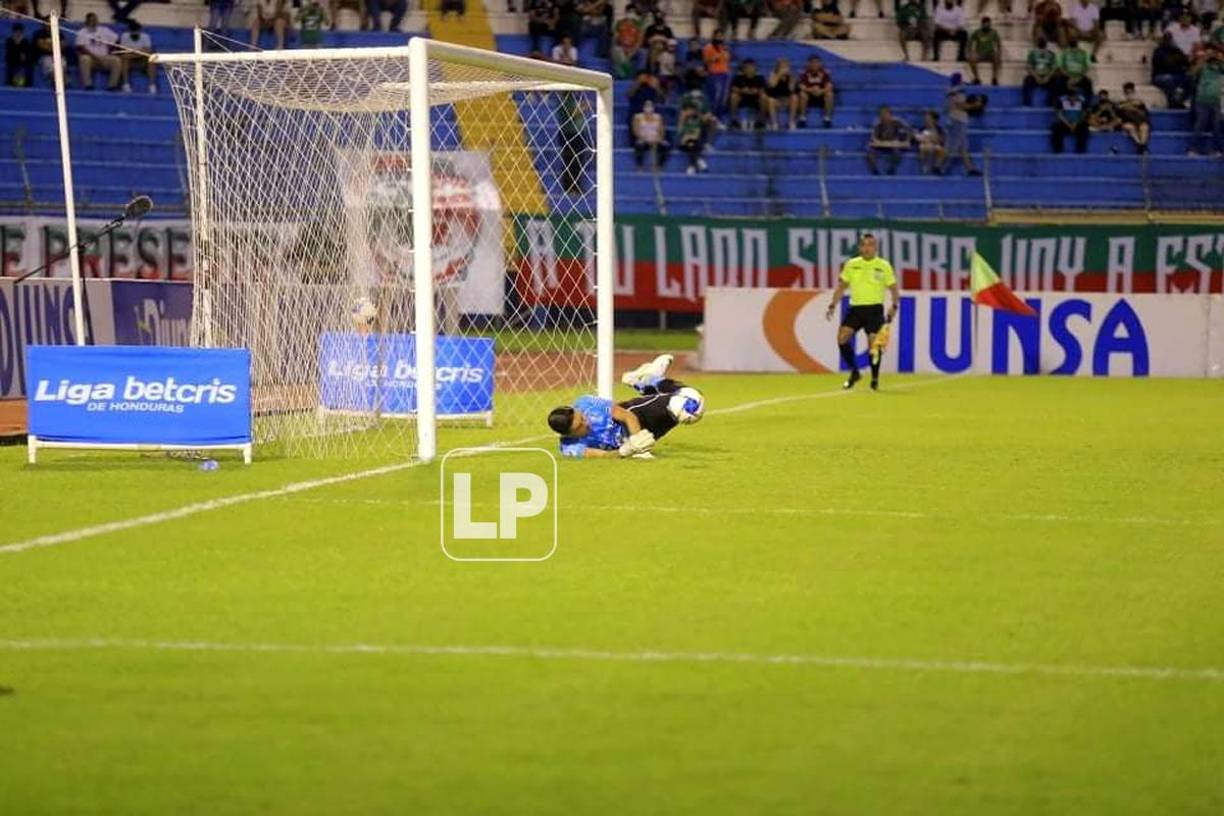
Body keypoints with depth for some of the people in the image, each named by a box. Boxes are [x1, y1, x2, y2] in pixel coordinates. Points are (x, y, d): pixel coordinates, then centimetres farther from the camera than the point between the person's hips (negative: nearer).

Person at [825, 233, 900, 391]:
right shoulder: (851, 264, 8)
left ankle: (875, 379, 9)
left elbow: (894, 289, 6)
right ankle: (854, 372, 3)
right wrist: (833, 305, 6)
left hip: (874, 309, -3)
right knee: (842, 337, -14)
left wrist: (894, 306, -10)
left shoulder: (884, 266, 1)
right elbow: (841, 287, 15)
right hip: (856, 307, 3)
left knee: (873, 343, -8)